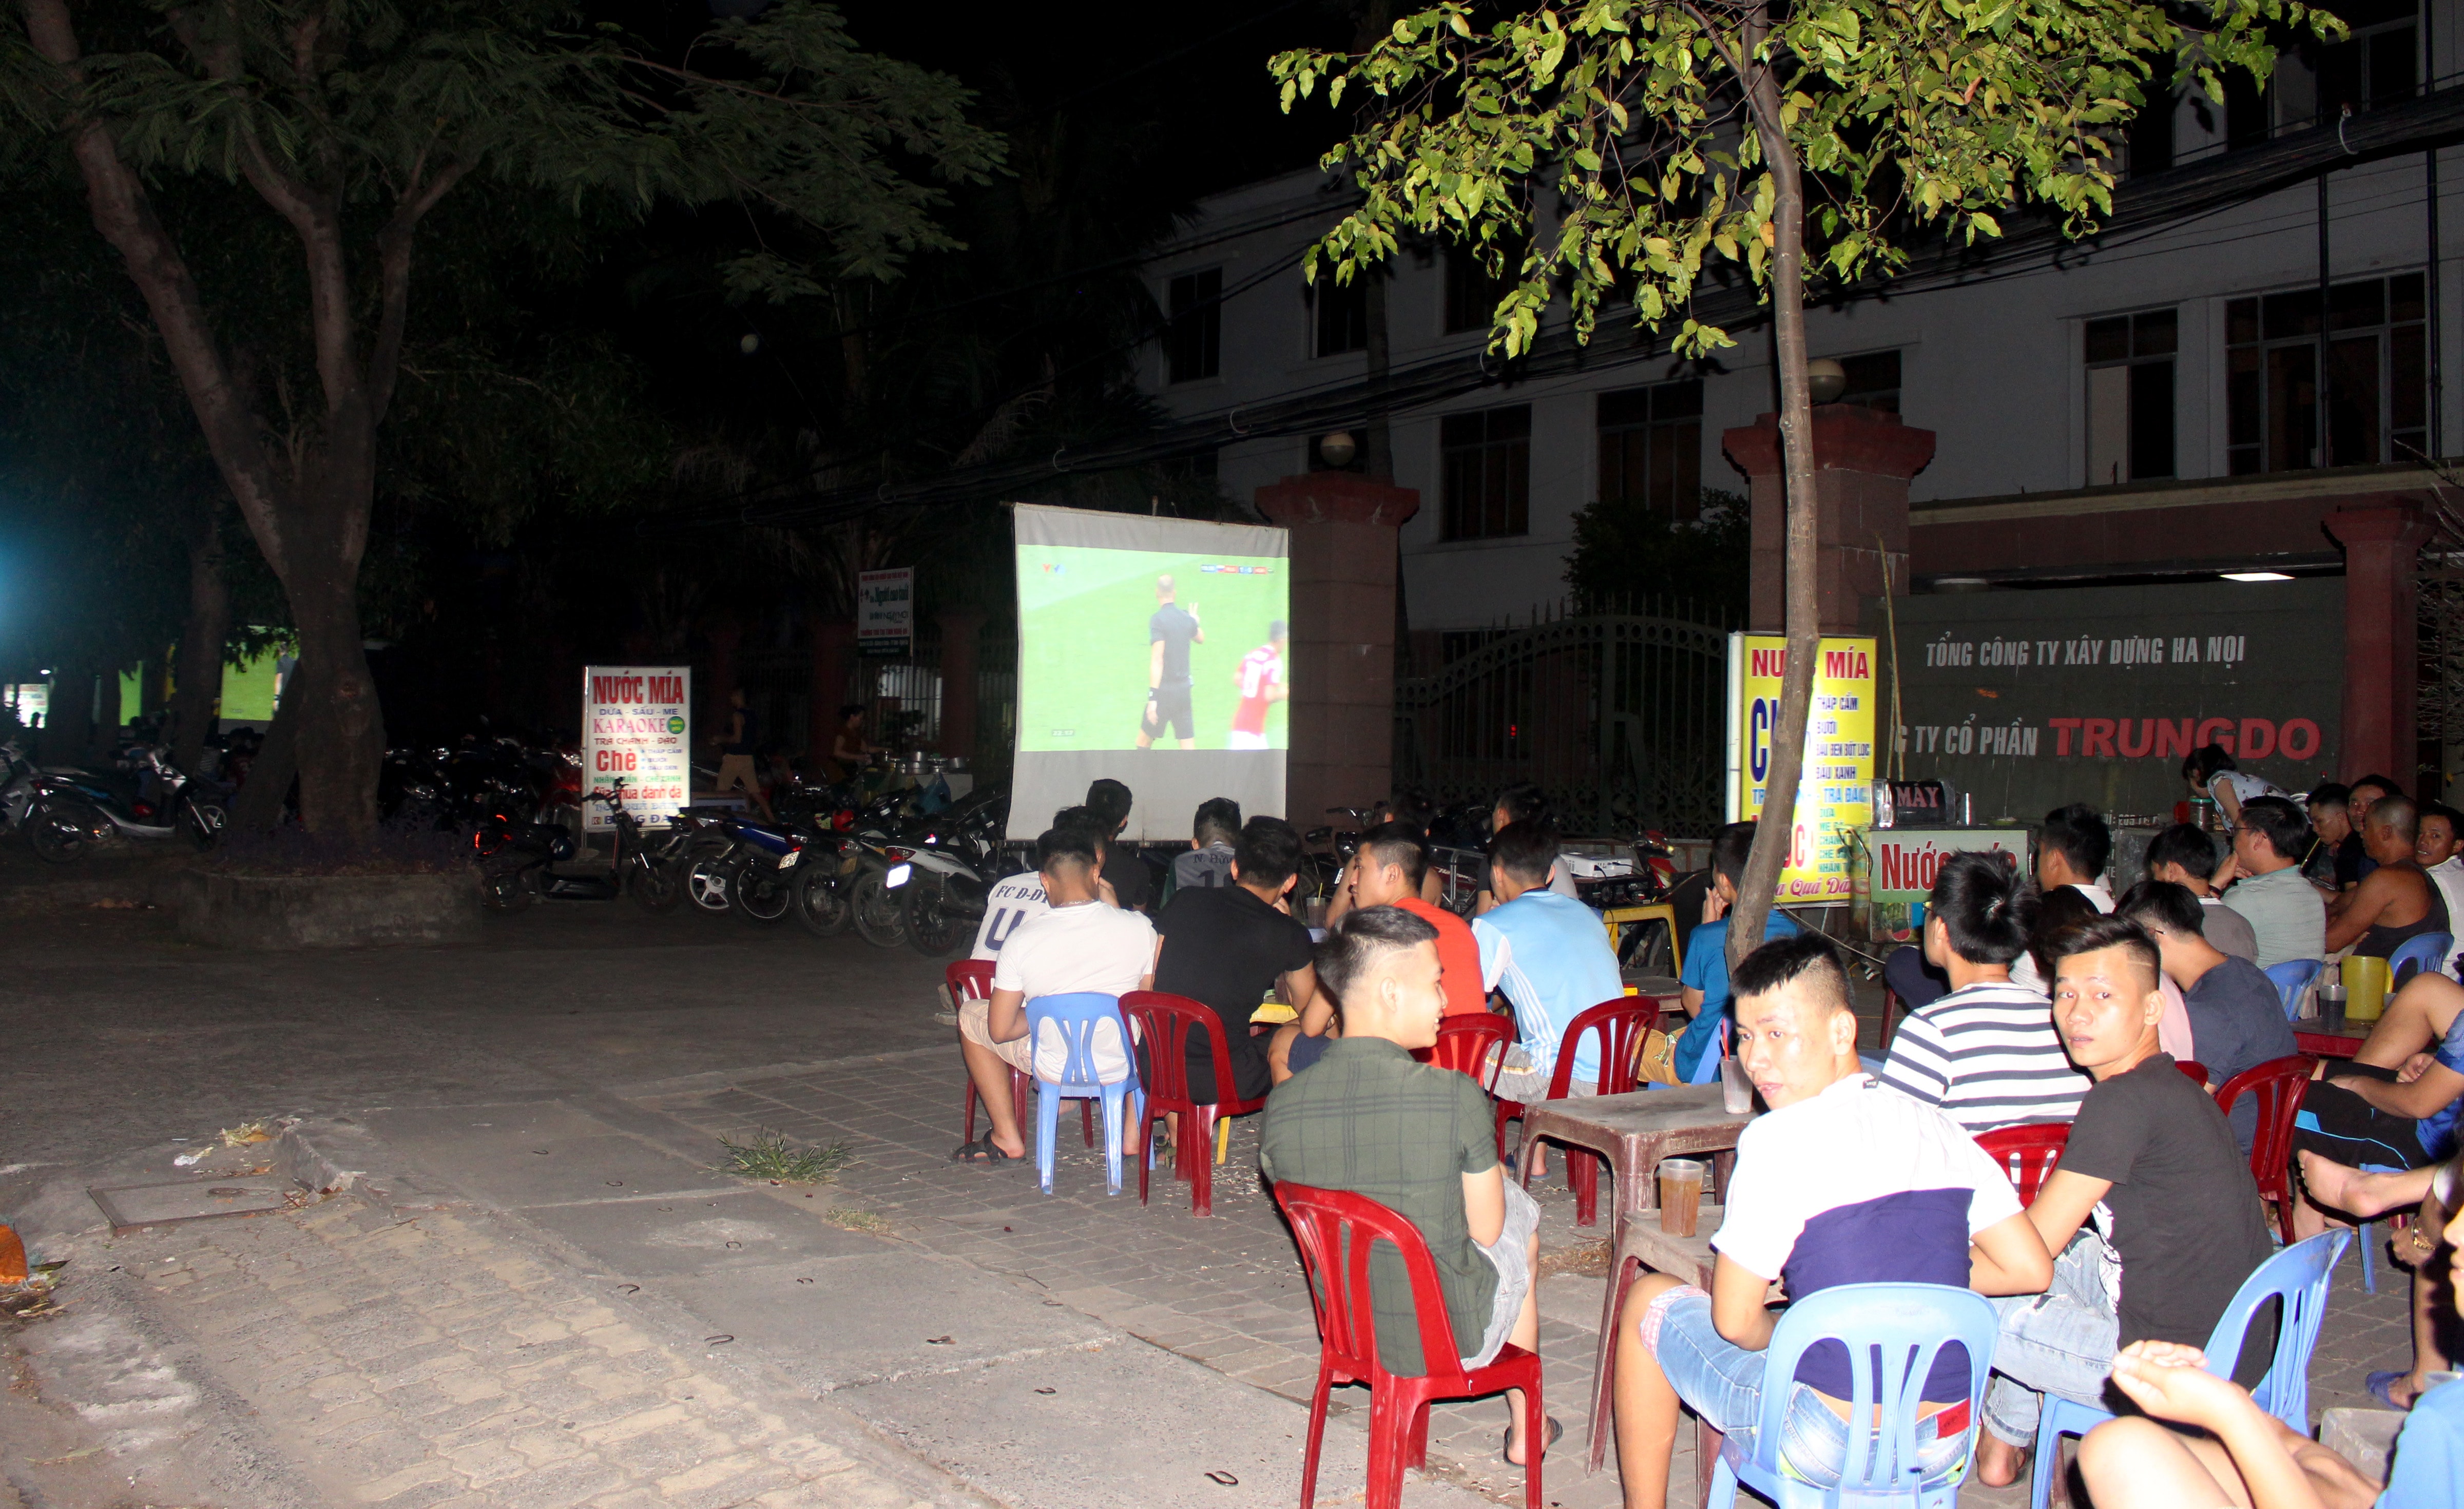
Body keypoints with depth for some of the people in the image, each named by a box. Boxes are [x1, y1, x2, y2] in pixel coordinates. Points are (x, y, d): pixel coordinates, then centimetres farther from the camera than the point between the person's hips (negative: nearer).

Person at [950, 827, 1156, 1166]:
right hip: (1124, 1063, 2)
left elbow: (1000, 1031, -12)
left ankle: (1007, 1137, 22)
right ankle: (1133, 1129, 30)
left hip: (1054, 1068, -2)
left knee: (970, 1015, 22)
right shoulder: (1140, 929, -14)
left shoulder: (1022, 941, -17)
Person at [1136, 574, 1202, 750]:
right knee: (1189, 747, 5)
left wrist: (1153, 698, -22)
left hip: (1165, 690, -5)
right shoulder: (1187, 618, 6)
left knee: (1143, 743, 5)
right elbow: (1201, 639, 29)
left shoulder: (1157, 620, -12)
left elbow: (1157, 659, -20)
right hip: (1184, 689, 5)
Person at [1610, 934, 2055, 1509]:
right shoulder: (1941, 1131, 0)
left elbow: (1734, 1322, -14)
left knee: (1650, 1301, 15)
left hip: (1831, 1447, -6)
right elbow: (2031, 1271, 5)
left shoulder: (1779, 1139, -17)